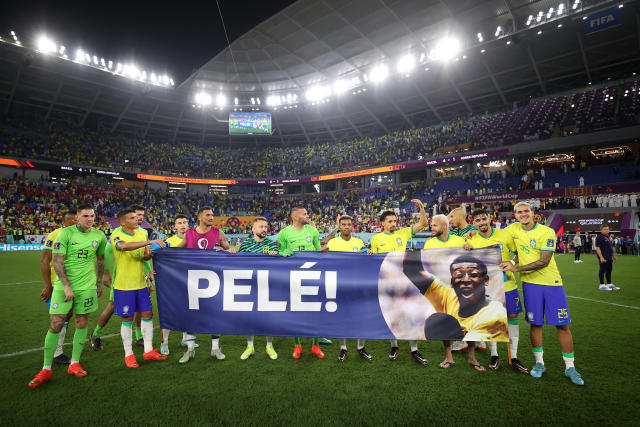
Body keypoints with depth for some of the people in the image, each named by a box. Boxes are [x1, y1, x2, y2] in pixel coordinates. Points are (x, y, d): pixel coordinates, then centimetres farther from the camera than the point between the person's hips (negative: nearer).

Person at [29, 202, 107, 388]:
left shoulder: (99, 236, 3)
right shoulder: (65, 233, -8)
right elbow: (57, 261, -10)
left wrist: (99, 283, 16)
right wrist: (67, 286, -15)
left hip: (87, 286, 3)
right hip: (63, 285, -3)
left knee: (81, 323, 8)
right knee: (55, 325, -2)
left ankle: (74, 363, 23)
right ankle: (46, 369, 14)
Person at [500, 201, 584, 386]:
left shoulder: (547, 232, -11)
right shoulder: (514, 229, 2)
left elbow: (544, 262, -17)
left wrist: (516, 267, -20)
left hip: (552, 282, -2)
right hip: (530, 283, 2)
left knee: (563, 325, 3)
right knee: (535, 323, 6)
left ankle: (570, 367, 17)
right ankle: (539, 362, 21)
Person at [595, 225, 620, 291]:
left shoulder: (608, 237, 16)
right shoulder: (599, 237, -12)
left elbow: (611, 247, 25)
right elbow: (597, 248, -18)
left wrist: (614, 255, 23)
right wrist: (601, 257, -23)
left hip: (609, 258, 9)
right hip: (603, 258, -9)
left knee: (609, 271, 14)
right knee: (602, 271, -3)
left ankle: (609, 284, 22)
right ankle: (602, 285, 2)